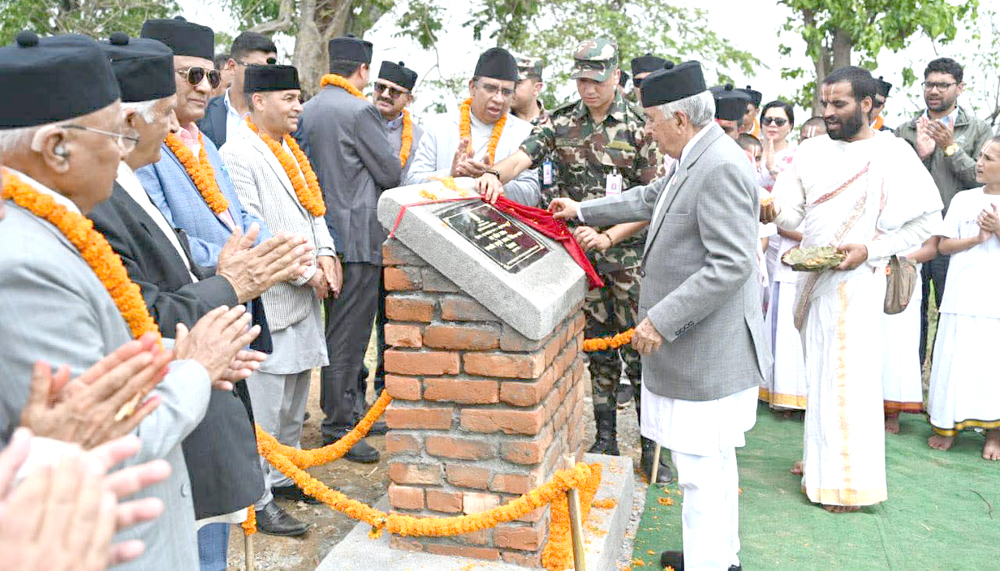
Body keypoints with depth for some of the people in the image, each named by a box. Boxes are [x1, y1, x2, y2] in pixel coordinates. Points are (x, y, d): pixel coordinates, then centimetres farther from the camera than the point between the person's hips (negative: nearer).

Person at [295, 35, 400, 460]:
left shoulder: (305, 112, 10)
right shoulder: (360, 111, -14)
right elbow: (391, 173, -10)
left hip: (324, 233, 9)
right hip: (358, 236, -9)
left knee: (339, 328, 18)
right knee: (348, 334, -3)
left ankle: (348, 407, 31)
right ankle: (339, 426, 4)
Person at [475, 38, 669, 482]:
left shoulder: (640, 126, -2)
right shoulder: (560, 122, 5)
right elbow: (523, 155, -11)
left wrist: (608, 236, -17)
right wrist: (497, 175, -34)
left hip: (630, 253, -2)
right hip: (580, 254, 3)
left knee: (641, 352, -2)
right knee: (598, 350, 12)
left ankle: (652, 447, 11)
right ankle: (606, 440, 24)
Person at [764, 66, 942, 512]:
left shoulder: (892, 153, -6)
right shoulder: (812, 151, 7)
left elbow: (927, 218, -4)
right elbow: (793, 213, 1)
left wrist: (870, 249, -15)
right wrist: (773, 211, -22)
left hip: (858, 280, -5)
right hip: (812, 278, 5)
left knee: (850, 378, -4)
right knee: (819, 373, 13)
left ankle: (850, 481, 7)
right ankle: (821, 461, 27)